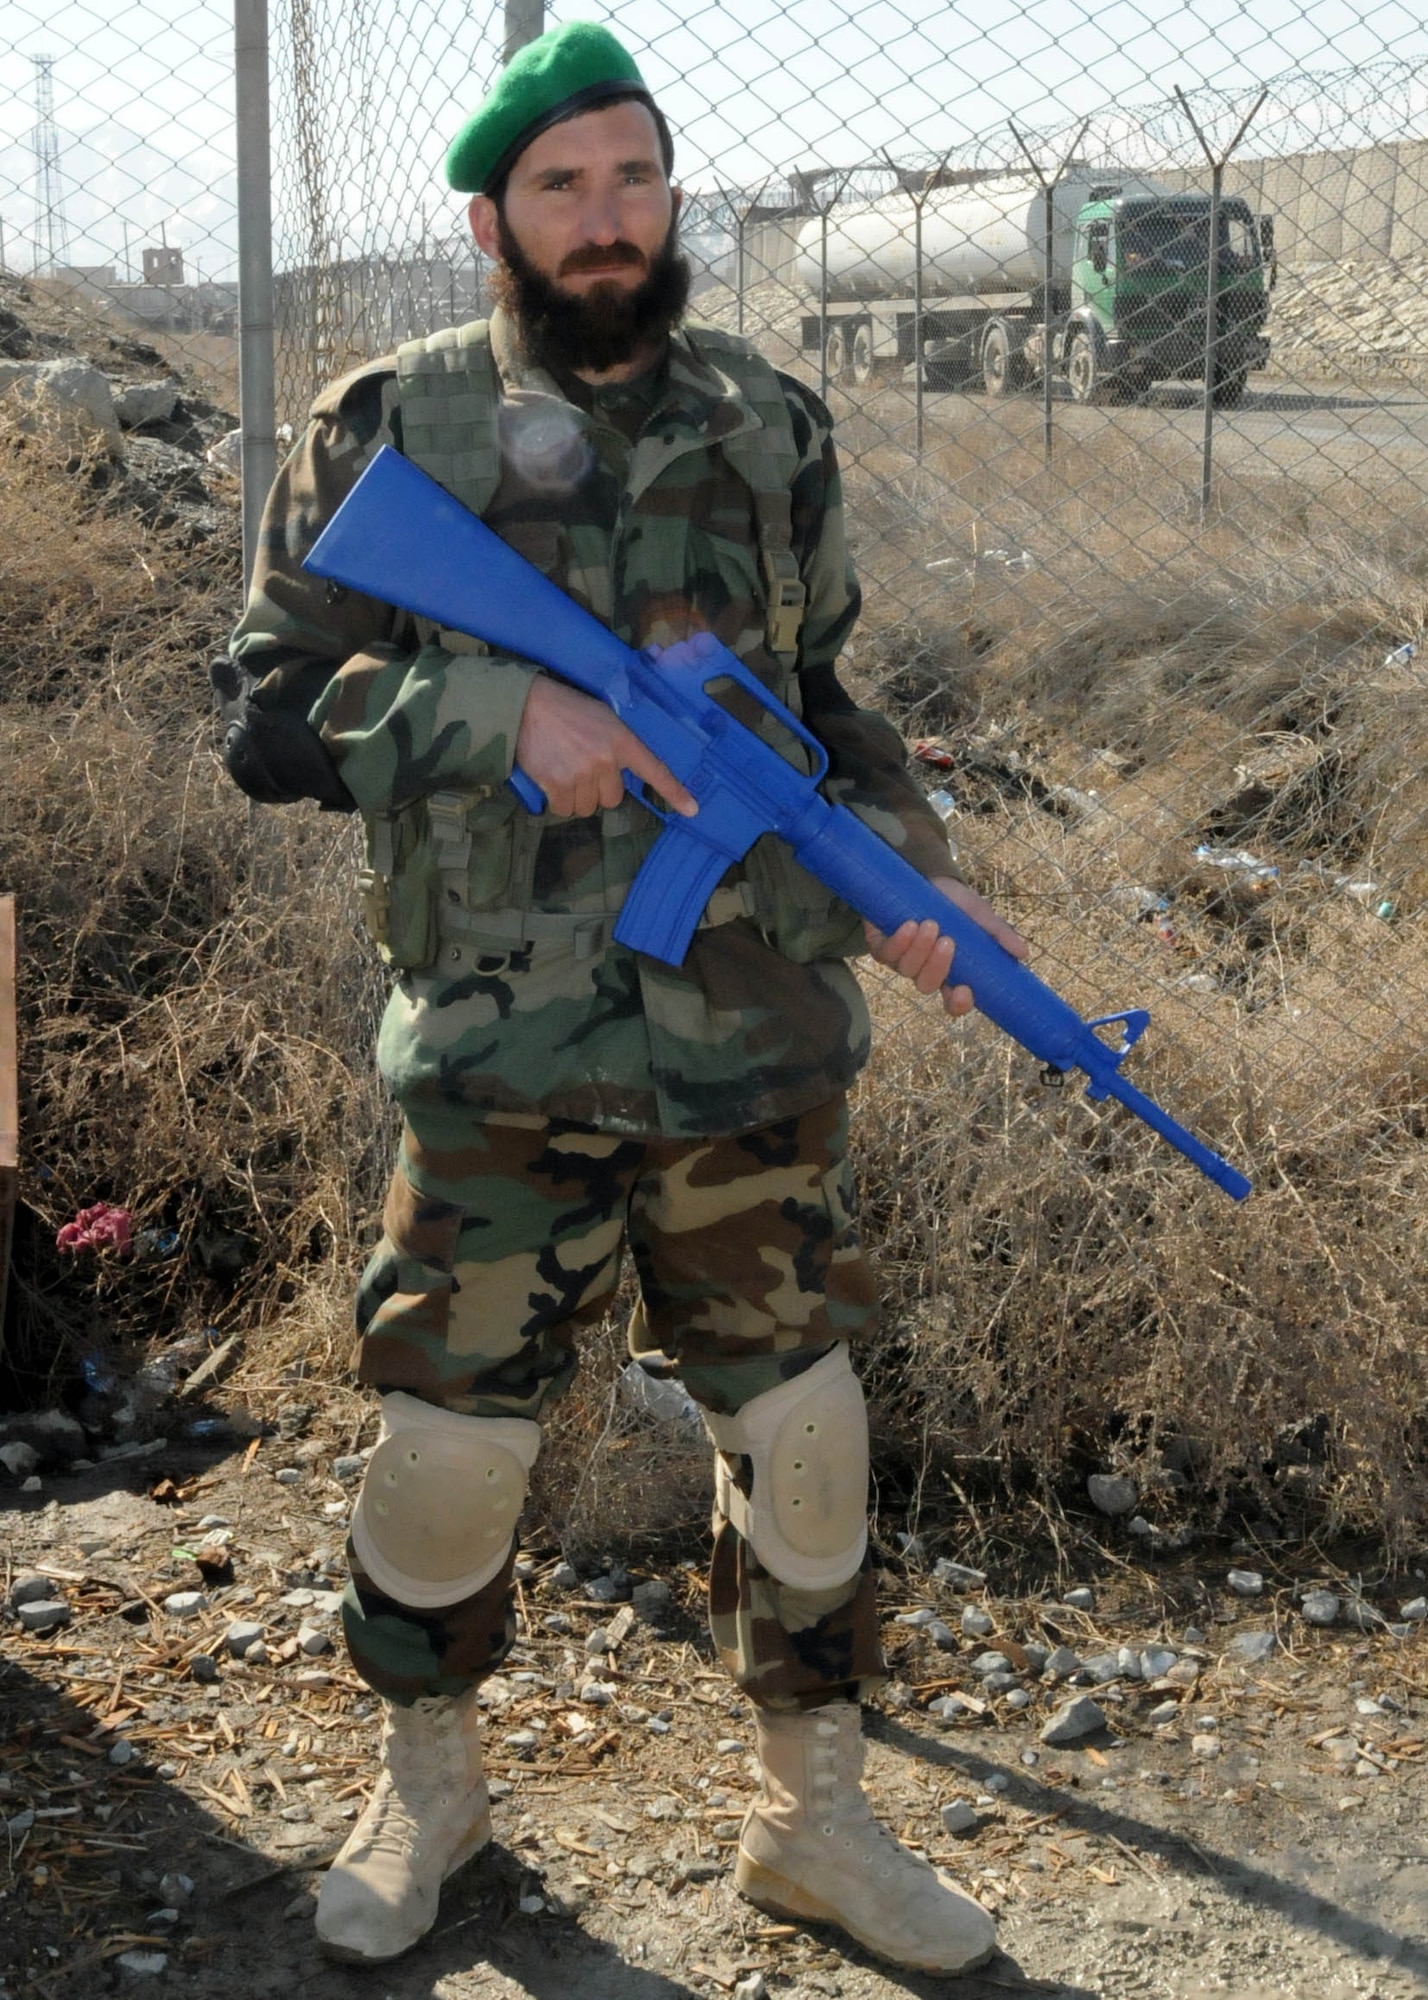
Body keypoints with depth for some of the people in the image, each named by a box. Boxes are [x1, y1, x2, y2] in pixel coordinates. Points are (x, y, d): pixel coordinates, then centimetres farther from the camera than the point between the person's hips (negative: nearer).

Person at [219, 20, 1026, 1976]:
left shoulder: (776, 429, 6)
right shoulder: (392, 428, -2)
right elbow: (269, 715, -3)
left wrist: (908, 874, -2)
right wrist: (506, 713, -17)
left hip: (759, 1042, 3)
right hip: (508, 1056, -2)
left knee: (803, 1428, 9)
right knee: (451, 1433, 6)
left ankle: (817, 1815, 31)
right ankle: (428, 1782, 35)